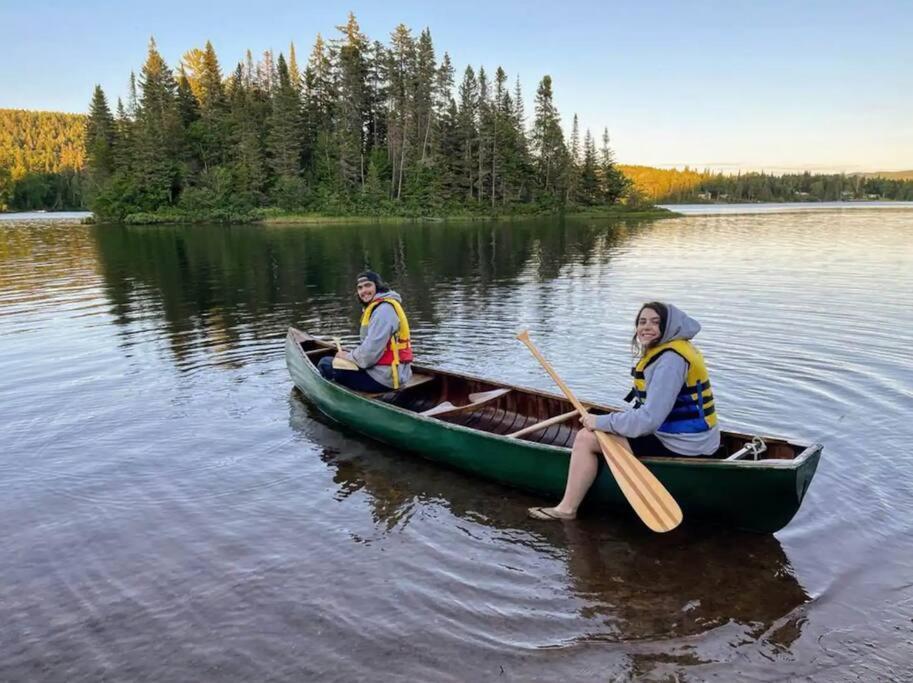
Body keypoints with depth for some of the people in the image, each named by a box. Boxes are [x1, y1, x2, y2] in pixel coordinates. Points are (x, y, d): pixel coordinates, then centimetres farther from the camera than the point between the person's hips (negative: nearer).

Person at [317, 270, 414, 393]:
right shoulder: (377, 306, 16)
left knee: (325, 365, -5)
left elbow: (370, 352, -21)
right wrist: (349, 354, 3)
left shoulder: (384, 310, -17)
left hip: (384, 378, -11)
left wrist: (348, 356, -5)